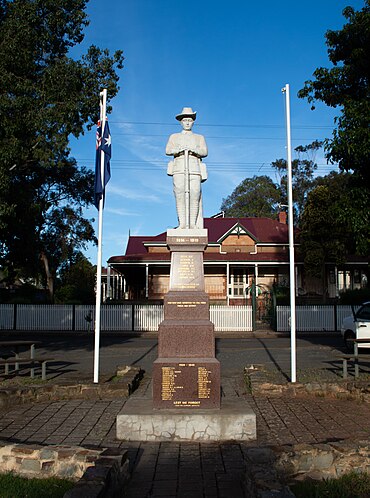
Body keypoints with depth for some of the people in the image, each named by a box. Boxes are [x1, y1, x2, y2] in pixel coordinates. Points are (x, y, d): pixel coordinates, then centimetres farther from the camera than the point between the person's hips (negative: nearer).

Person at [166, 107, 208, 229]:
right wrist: (179, 148, -14)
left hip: (194, 170, 0)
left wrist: (193, 149, -14)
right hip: (179, 170, 0)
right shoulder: (174, 137, 23)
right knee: (180, 196, -12)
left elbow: (204, 152, 6)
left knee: (194, 196, -13)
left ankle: (193, 224, -12)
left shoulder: (200, 138, 23)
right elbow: (168, 150, 6)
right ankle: (182, 224, -11)